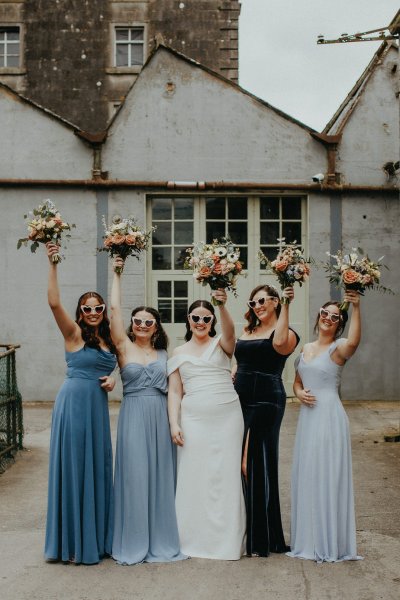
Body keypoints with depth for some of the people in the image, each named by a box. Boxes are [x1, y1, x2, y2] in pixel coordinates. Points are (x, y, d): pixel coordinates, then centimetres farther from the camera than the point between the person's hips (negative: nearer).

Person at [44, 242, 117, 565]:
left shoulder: (108, 340, 13)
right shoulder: (74, 333, -5)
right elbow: (54, 303, -20)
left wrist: (112, 380, 3)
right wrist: (53, 265, -23)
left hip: (98, 406, 7)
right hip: (74, 402, -7)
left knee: (98, 467, 11)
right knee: (74, 466, 0)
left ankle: (95, 538, 24)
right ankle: (73, 542, 12)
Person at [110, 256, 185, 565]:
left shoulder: (164, 354, 10)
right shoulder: (124, 347, 3)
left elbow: (174, 386, 10)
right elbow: (115, 309, -4)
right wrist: (117, 273, -1)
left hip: (160, 417, 2)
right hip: (134, 416, -2)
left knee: (160, 476, 6)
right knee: (134, 475, 1)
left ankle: (161, 538, 19)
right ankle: (134, 542, 13)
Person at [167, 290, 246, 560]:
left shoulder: (221, 344, 6)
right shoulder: (180, 353, 11)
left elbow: (230, 330, -18)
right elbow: (175, 391, 8)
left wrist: (223, 305, -36)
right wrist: (174, 423, -4)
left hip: (227, 417, -1)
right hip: (193, 420, 2)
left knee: (226, 476, 2)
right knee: (195, 477, 3)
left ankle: (227, 540, 13)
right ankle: (196, 539, 15)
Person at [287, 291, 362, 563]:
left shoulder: (338, 349, -7)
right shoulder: (306, 348, 13)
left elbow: (354, 340, -32)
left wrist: (356, 308, -42)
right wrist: (299, 393, -1)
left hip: (329, 416, -7)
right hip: (307, 415, 7)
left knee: (327, 475, -2)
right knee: (306, 474, 12)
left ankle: (331, 543, 11)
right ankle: (309, 538, 26)